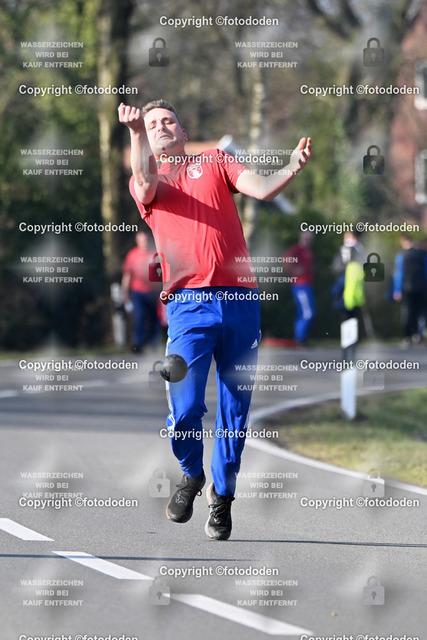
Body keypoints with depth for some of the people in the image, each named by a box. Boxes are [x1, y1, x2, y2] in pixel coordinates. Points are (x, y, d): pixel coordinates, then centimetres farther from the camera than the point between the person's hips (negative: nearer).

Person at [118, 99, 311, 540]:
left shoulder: (215, 163, 18)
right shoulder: (143, 183, 14)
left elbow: (261, 189, 4)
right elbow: (147, 182, -11)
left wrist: (292, 170, -17)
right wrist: (136, 132, -29)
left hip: (240, 300, 2)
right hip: (188, 304, -2)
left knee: (235, 408, 3)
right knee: (184, 407, -15)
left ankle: (222, 493, 20)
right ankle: (191, 475, 13)